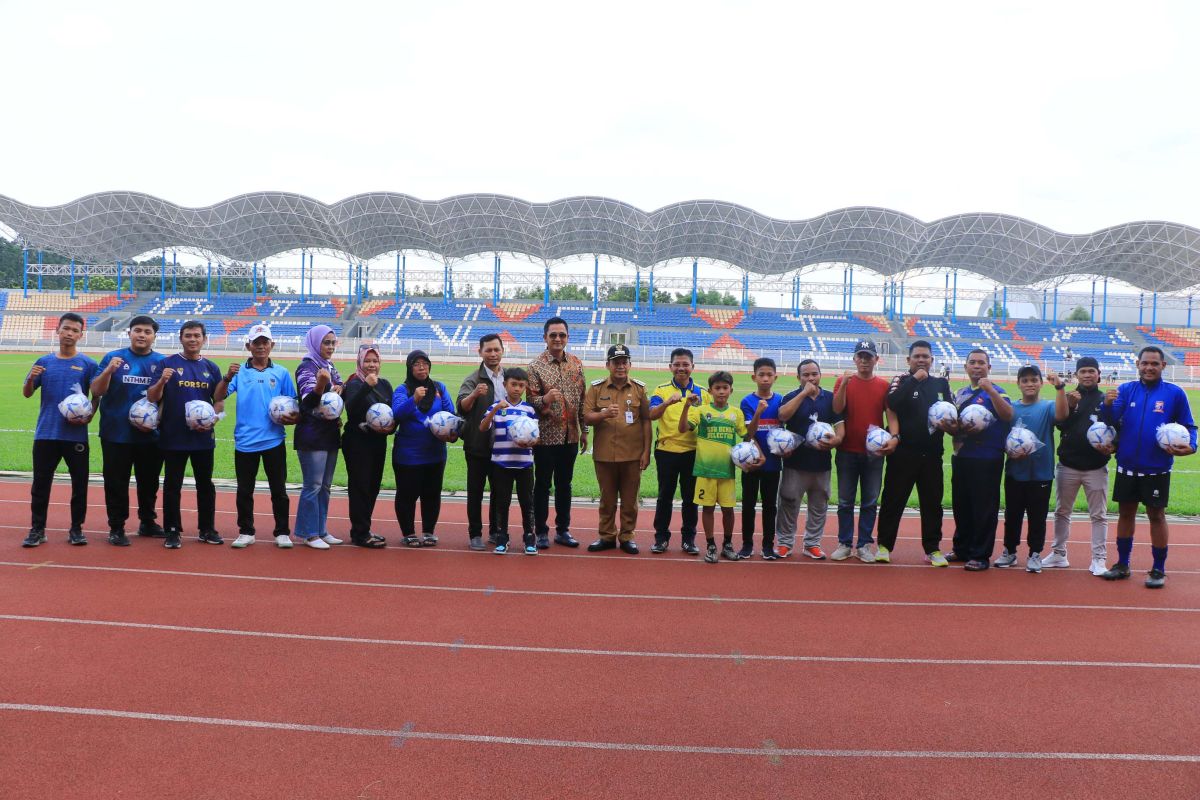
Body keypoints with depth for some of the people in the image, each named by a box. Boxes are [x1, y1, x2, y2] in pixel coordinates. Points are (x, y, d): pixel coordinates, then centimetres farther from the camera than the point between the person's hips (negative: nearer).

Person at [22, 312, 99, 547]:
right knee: (41, 482, 5)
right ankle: (37, 529, 14)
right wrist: (31, 379, -12)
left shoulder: (88, 364, 1)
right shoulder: (44, 362, 8)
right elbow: (27, 394, 9)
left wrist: (90, 416, -15)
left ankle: (77, 528, 15)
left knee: (79, 482, 4)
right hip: (46, 433, 2)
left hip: (76, 435, -2)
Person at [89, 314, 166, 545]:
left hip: (151, 435, 2)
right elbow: (96, 391, -3)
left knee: (149, 482, 13)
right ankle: (116, 528, 13)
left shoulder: (162, 362, 4)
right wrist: (108, 371, -20)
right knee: (116, 483, 4)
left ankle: (147, 522, 28)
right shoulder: (113, 357, 1)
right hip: (116, 434, -2)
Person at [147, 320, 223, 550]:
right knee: (172, 485, 3)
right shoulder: (168, 363, -1)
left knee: (205, 484, 11)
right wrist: (162, 381, -24)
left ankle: (207, 529, 22)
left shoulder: (211, 368, 8)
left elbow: (219, 401, 11)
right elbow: (152, 398, -4)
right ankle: (173, 531, 12)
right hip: (173, 436, -3)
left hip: (203, 436, 3)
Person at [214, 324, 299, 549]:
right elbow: (218, 397, -6)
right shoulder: (240, 372, 3)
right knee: (244, 490, 9)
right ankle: (246, 532, 20)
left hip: (274, 440, 0)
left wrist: (292, 418, -14)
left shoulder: (281, 373, 4)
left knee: (278, 489, 5)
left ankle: (282, 533, 13)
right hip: (245, 441, 1)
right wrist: (227, 377, -22)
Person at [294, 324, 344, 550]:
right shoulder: (307, 367, -11)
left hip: (330, 434, 8)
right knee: (313, 485, -5)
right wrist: (320, 384, -42)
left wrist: (339, 388, 4)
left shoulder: (330, 367, 12)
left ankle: (321, 530, 21)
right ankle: (310, 534, 3)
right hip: (311, 436, -8)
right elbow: (308, 401, -24)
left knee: (325, 486, 12)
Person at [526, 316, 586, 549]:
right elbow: (531, 400, -9)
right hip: (546, 435, -4)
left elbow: (582, 399, 12)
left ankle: (563, 530, 22)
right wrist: (545, 399, -30)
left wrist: (584, 431, 11)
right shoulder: (536, 366, -7)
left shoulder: (576, 364, 7)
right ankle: (542, 532, 14)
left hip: (570, 436, 4)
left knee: (564, 484, 13)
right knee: (543, 484, 5)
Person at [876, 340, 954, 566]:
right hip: (903, 452, -3)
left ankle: (932, 549, 17)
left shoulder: (941, 384, 11)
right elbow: (892, 404, -20)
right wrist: (914, 380, -20)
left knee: (932, 502, 8)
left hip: (931, 454, 4)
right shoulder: (902, 380, -1)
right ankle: (884, 545, 11)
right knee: (893, 499, 2)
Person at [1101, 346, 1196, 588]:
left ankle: (1159, 570, 15)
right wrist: (1108, 406, -27)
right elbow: (1112, 422, -7)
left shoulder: (1175, 394, -3)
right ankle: (1122, 564, 22)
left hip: (1157, 469, -2)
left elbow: (1188, 427, 5)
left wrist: (1189, 446, -14)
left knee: (1157, 516, 4)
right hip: (1127, 466, 2)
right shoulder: (1126, 390, 1)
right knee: (1125, 513, 11)